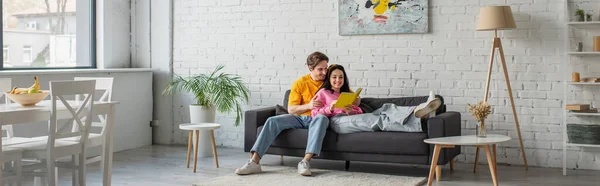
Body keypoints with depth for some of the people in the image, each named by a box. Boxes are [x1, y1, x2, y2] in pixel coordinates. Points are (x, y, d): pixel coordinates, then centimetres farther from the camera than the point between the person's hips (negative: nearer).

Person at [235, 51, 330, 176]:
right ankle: (254, 161, -27)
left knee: (321, 118, -39)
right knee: (272, 121, -21)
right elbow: (291, 109, -1)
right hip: (300, 118, 2)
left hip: (317, 118, -2)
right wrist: (308, 106, -20)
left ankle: (305, 162, -48)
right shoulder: (300, 83, 2)